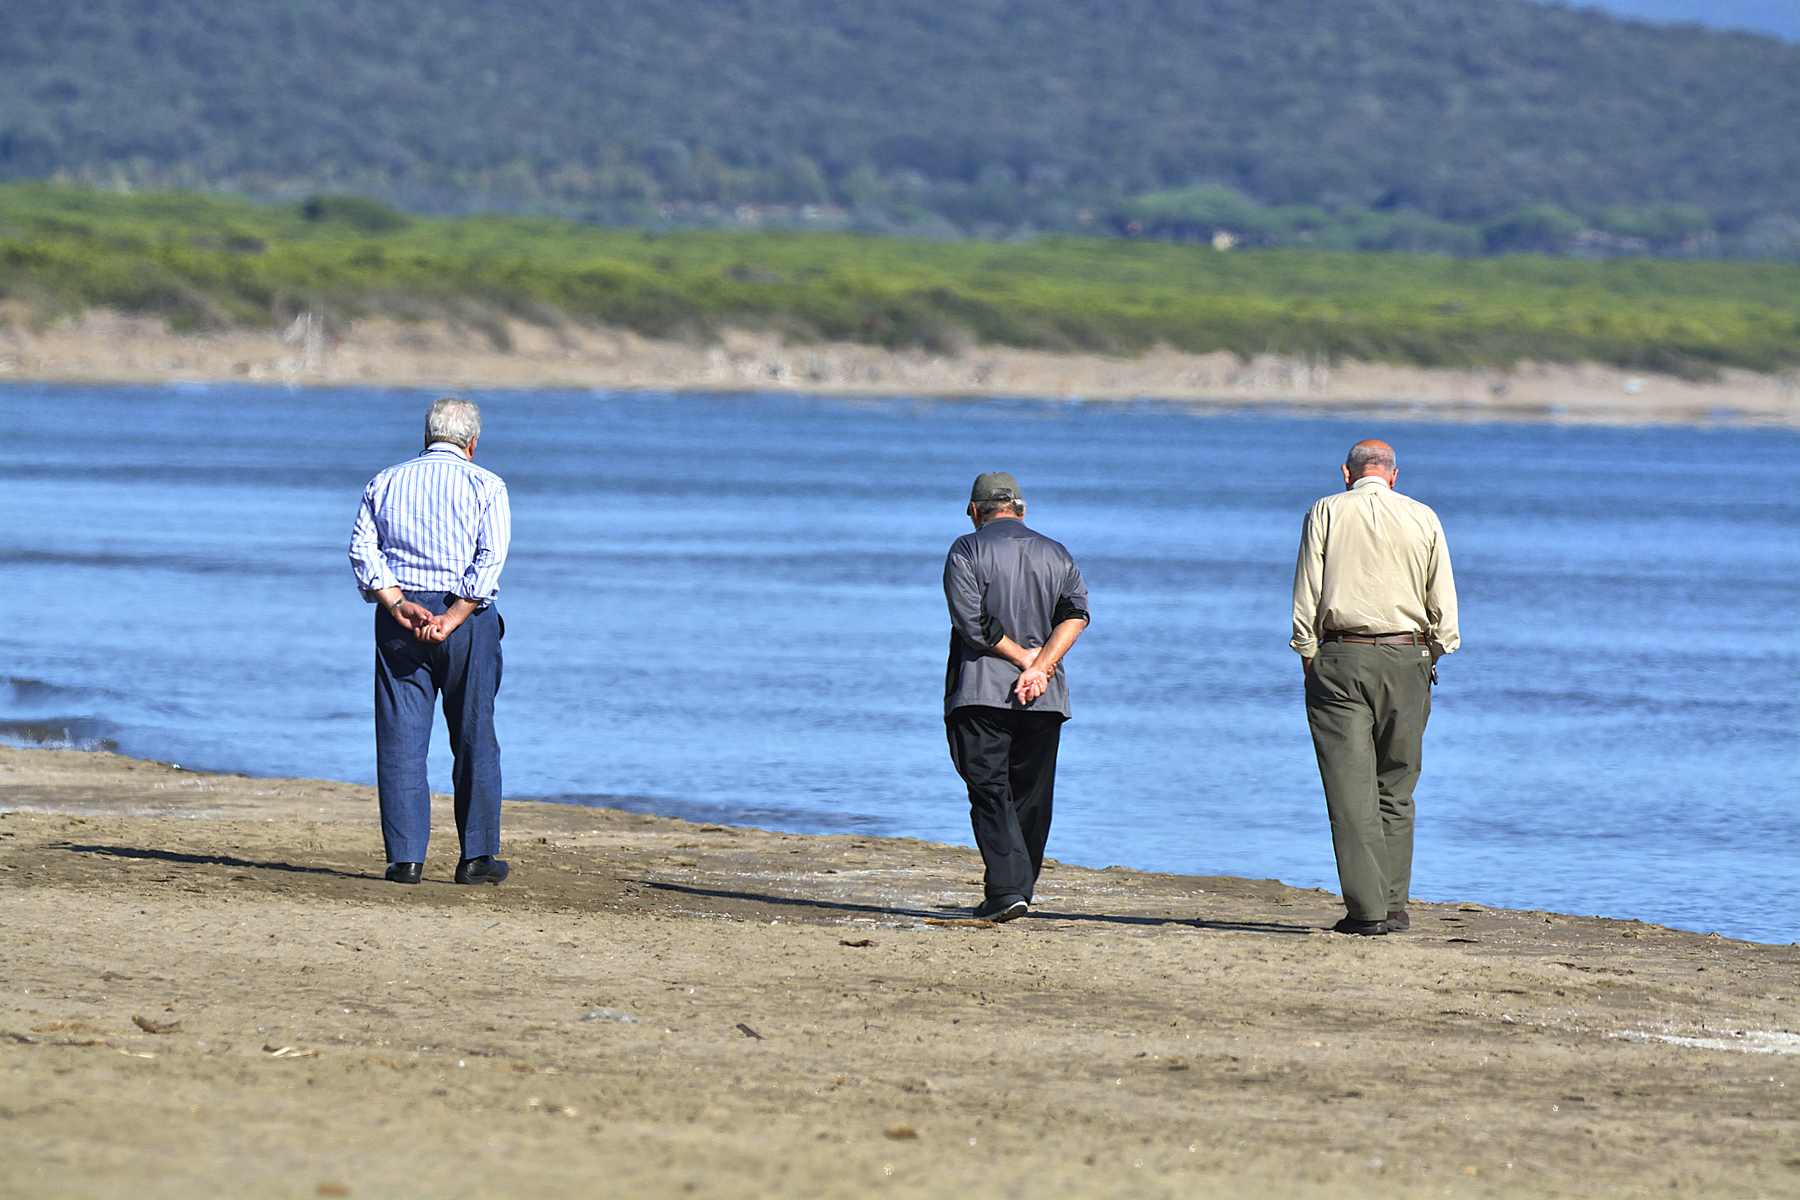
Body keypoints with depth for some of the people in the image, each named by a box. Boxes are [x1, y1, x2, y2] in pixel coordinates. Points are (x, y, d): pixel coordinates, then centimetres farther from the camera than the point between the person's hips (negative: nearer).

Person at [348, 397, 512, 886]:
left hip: (399, 615, 2)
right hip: (468, 616, -2)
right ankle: (477, 855, 6)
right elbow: (489, 561, -11)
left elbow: (362, 549, -1)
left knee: (400, 740, 3)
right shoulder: (486, 486, 2)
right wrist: (451, 619, -15)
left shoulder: (385, 483, 12)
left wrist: (397, 604, -10)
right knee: (475, 738, 6)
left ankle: (405, 857, -1)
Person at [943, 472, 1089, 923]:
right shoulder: (1056, 555, 14)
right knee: (1031, 796, 12)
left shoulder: (967, 551, 1)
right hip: (1045, 699, 4)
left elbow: (972, 622, -11)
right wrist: (1040, 664, -11)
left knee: (990, 792, -7)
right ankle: (1018, 887, 17)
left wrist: (1027, 660, -6)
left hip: (981, 692, -4)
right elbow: (1076, 613, -2)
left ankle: (1008, 889, -21)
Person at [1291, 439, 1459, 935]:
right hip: (1406, 658, 2)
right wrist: (1432, 658, 13)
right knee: (1395, 789, 11)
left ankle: (1367, 908, -9)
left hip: (1341, 657, -2)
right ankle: (1394, 905, 10)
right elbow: (1443, 604, 5)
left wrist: (1308, 657, 3)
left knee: (1350, 788, -3)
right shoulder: (1424, 519, 6)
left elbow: (1306, 596, -3)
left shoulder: (1325, 513, 2)